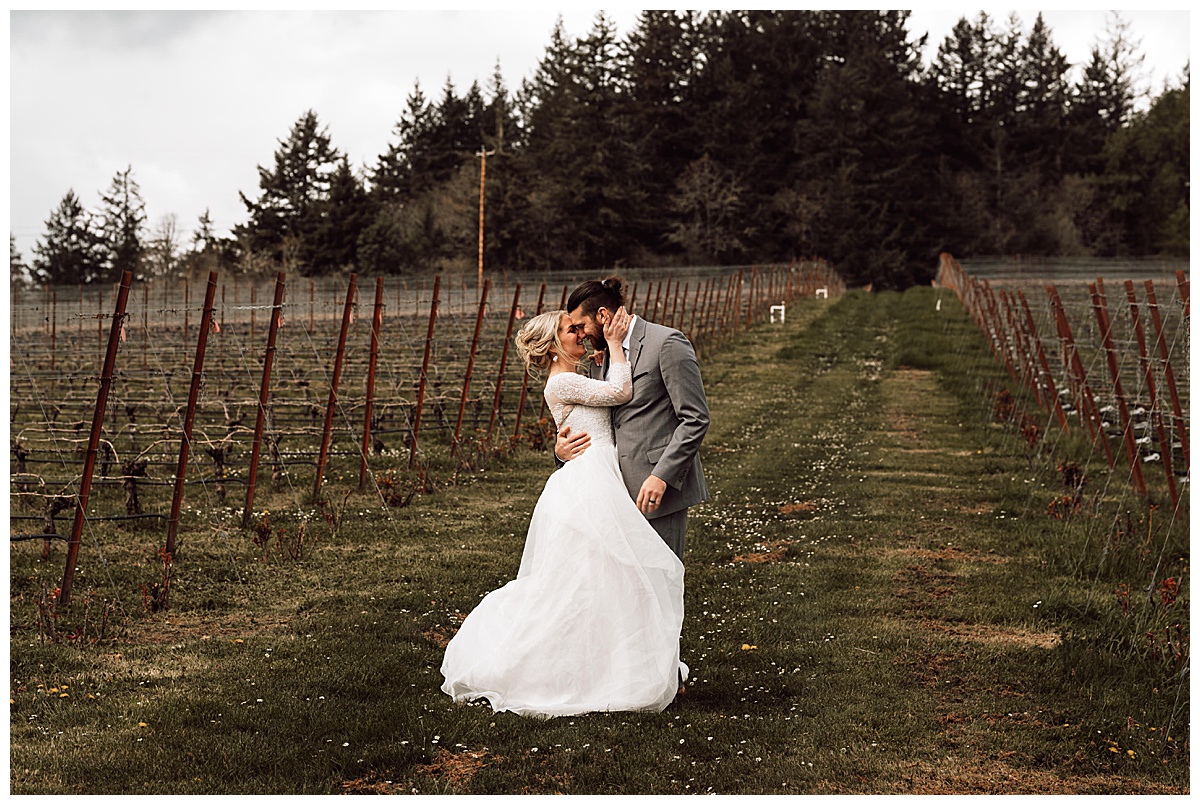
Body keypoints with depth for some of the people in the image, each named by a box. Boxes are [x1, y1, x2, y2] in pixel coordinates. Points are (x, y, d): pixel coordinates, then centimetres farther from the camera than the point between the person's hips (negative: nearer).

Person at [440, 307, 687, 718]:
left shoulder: (576, 383, 21)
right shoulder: (561, 383, -9)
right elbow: (620, 392, -11)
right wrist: (614, 344, -3)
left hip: (596, 489, 10)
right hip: (587, 487, -10)